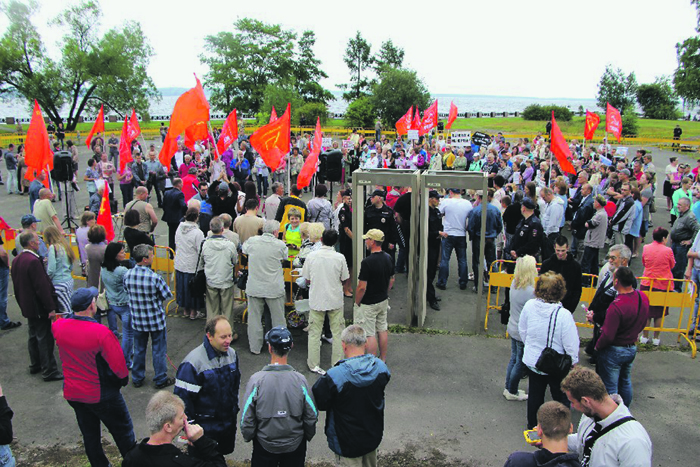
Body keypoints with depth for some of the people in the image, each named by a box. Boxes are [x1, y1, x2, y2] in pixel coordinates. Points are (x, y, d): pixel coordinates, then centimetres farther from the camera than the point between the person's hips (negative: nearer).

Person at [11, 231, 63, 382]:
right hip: (39, 307, -9)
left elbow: (17, 285, 15)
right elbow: (42, 287, -24)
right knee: (45, 338, -1)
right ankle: (49, 371, 5)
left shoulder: (16, 260, 7)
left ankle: (35, 365, 33)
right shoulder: (33, 261, -24)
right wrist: (51, 308, -19)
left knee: (34, 336, 21)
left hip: (27, 306, 9)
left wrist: (22, 303, 23)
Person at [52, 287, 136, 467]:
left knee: (90, 437, 22)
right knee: (123, 433, 14)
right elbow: (118, 365, -22)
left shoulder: (58, 327, -14)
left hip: (73, 393, 6)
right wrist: (124, 380, -3)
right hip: (102, 395, -5)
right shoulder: (101, 332, -28)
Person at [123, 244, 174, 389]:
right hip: (156, 320, -4)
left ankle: (137, 379, 34)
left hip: (137, 320, 4)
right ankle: (161, 380, 24)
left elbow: (127, 290, 7)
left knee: (139, 350, 20)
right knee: (159, 351, 12)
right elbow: (167, 295, -14)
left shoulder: (127, 275, -11)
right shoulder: (155, 278, -25)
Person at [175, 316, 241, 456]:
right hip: (205, 426, -6)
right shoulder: (193, 363, -24)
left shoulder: (232, 354, -3)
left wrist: (234, 409, 13)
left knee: (226, 450, 21)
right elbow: (183, 396, -19)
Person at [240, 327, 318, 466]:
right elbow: (312, 417, -8)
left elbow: (247, 419, -13)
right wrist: (307, 436, 11)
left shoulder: (256, 380, -21)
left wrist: (248, 437, 8)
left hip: (264, 444, -1)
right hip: (295, 445, 1)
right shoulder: (300, 380, -17)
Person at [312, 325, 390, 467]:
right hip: (374, 436, 5)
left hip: (348, 443, -5)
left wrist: (321, 380, -2)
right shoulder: (381, 367, -13)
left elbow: (319, 403, -18)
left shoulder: (334, 376, -31)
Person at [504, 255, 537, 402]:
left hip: (513, 328, 8)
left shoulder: (514, 284, -2)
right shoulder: (530, 291, -27)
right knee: (521, 363, 10)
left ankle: (509, 388, 34)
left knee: (514, 359, 21)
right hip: (524, 333, -8)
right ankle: (512, 392, 25)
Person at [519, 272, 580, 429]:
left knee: (535, 394, 22)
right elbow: (571, 343, -18)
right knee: (561, 398, 18)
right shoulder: (563, 315, -28)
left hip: (532, 361, 4)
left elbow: (522, 330, 1)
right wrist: (573, 361, 1)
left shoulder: (529, 306, -15)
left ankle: (533, 425, 39)